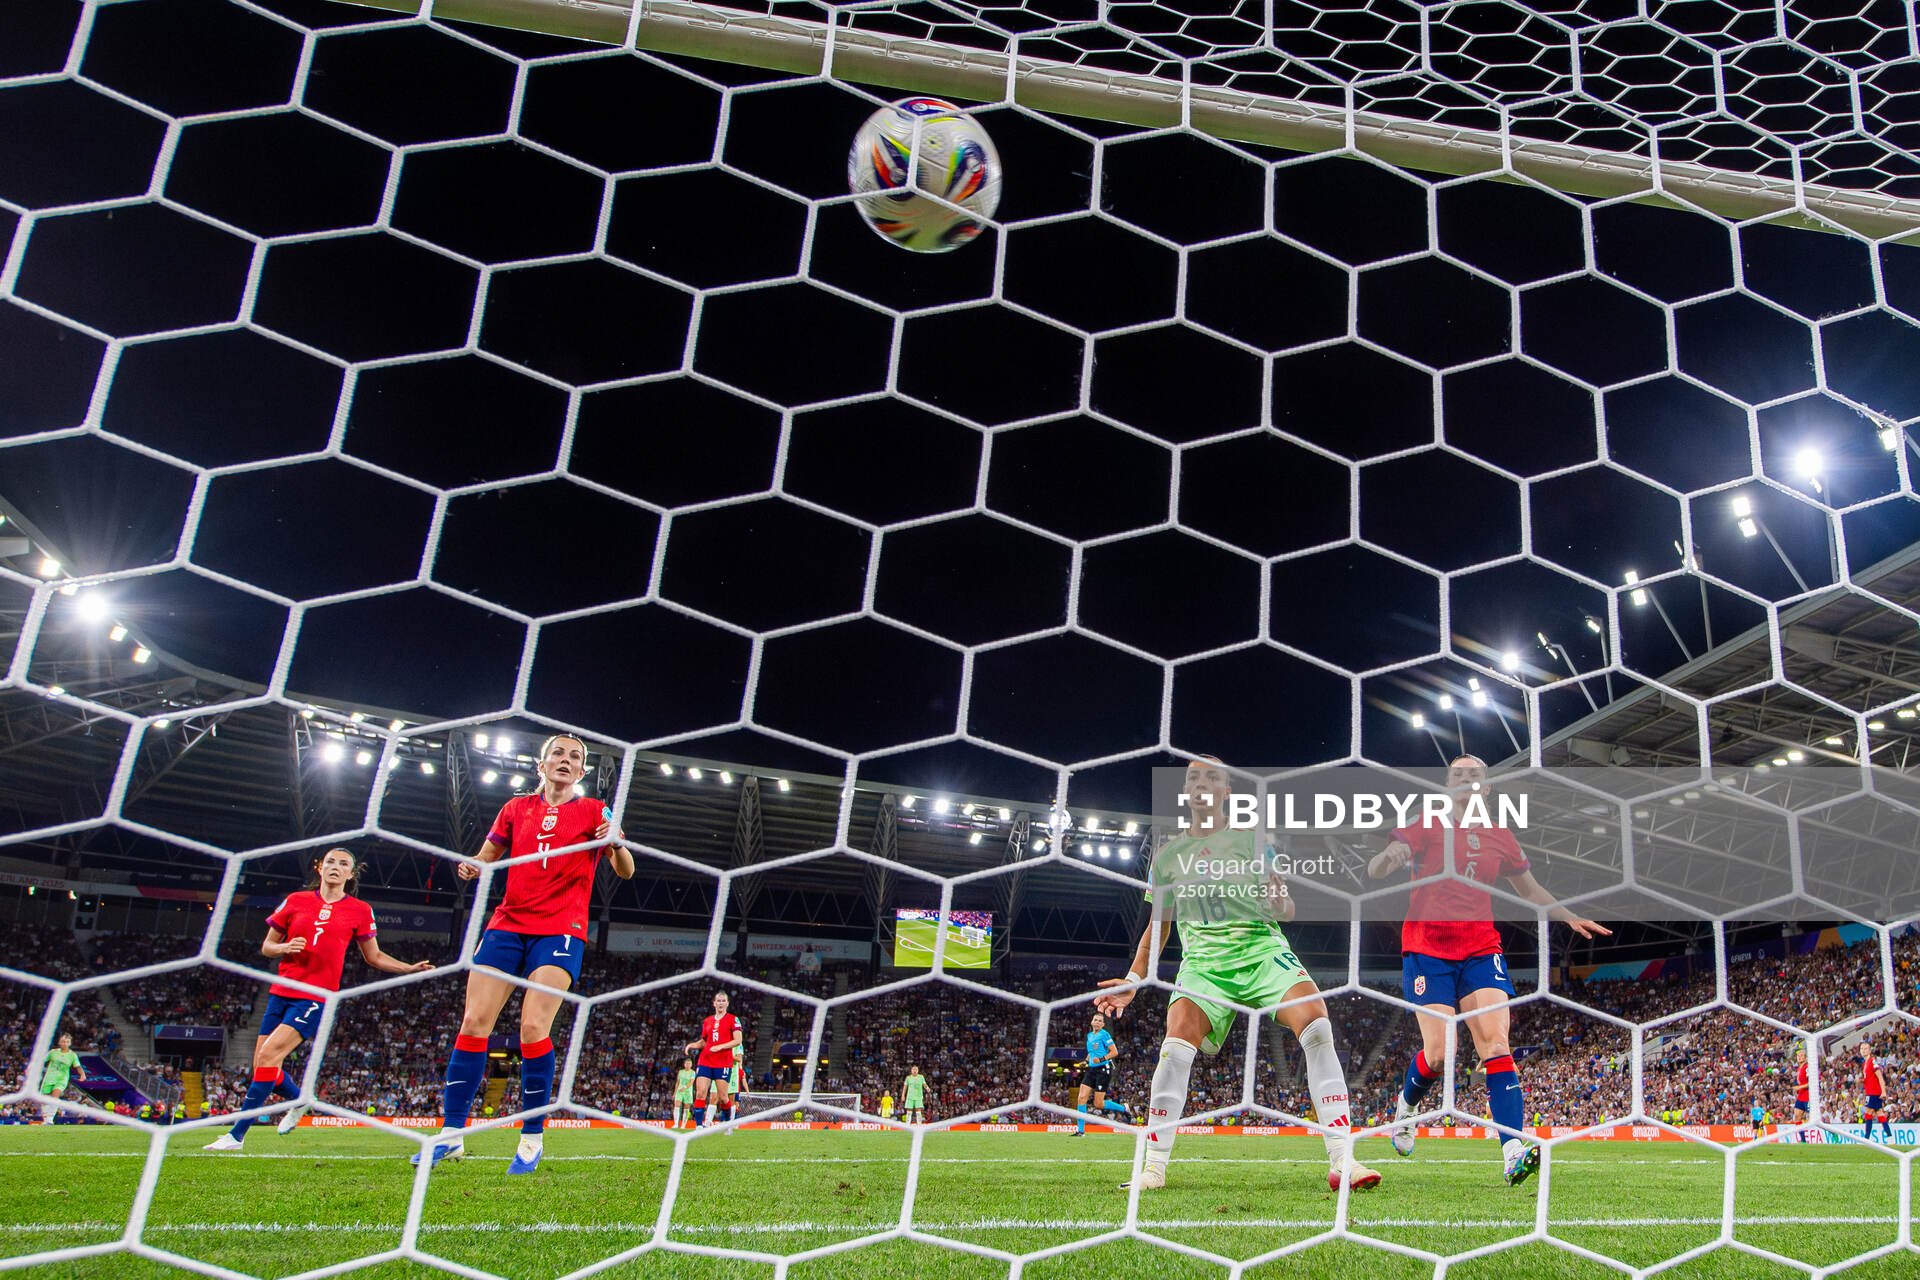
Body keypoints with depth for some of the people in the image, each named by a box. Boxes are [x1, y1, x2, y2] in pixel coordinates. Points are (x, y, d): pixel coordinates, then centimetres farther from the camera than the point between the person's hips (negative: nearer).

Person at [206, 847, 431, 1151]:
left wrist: (411, 968, 2)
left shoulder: (359, 910, 4)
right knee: (263, 1066, 5)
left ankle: (236, 1134, -9)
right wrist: (285, 947, -10)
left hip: (316, 998, -4)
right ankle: (298, 1100, 36)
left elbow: (373, 957, 13)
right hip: (281, 992, 4)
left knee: (268, 1055, -18)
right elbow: (266, 946, 13)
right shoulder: (296, 901, 7)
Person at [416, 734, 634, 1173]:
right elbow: (487, 856, 19)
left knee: (533, 1027, -16)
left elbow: (625, 872, -1)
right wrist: (472, 867, -5)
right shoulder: (516, 808, 14)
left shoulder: (593, 811, 6)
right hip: (507, 923, 3)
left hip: (560, 930, -3)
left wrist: (617, 845, -24)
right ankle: (451, 1134, 4)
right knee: (474, 1022, -5)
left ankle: (532, 1137, -4)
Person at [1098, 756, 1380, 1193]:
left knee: (1316, 1022, -26)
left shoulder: (1250, 840, 9)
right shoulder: (1168, 855, 15)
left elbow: (1285, 910, 7)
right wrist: (1132, 980, 12)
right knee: (1176, 1046, -23)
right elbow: (1158, 927, 22)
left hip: (1262, 948, -1)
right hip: (1203, 960, 1)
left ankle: (1341, 1161, -23)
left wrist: (1280, 899, -17)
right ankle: (1154, 1167, -10)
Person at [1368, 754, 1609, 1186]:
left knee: (1495, 1043, -15)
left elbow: (1530, 891, 27)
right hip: (1427, 948, -3)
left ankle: (1513, 1153, -20)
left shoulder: (1500, 838, 13)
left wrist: (1571, 917, 14)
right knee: (1438, 1053, -10)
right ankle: (1406, 1104, 23)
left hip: (1481, 948, 3)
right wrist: (1390, 856, -31)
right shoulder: (1428, 826, 1)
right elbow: (1374, 871, -8)